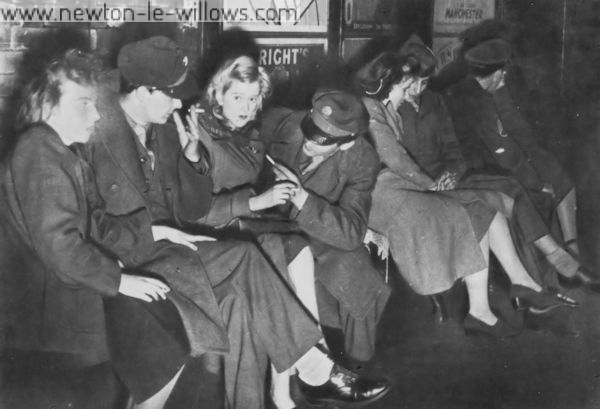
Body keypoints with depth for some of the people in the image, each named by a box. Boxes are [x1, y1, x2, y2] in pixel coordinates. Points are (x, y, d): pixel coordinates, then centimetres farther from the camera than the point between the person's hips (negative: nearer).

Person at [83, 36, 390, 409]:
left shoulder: (163, 127, 11)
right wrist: (150, 229, -21)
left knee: (240, 299, -20)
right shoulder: (98, 131, -12)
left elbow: (194, 211, 11)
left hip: (165, 248, 7)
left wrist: (192, 157, -5)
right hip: (124, 262, -7)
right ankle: (316, 372, -15)